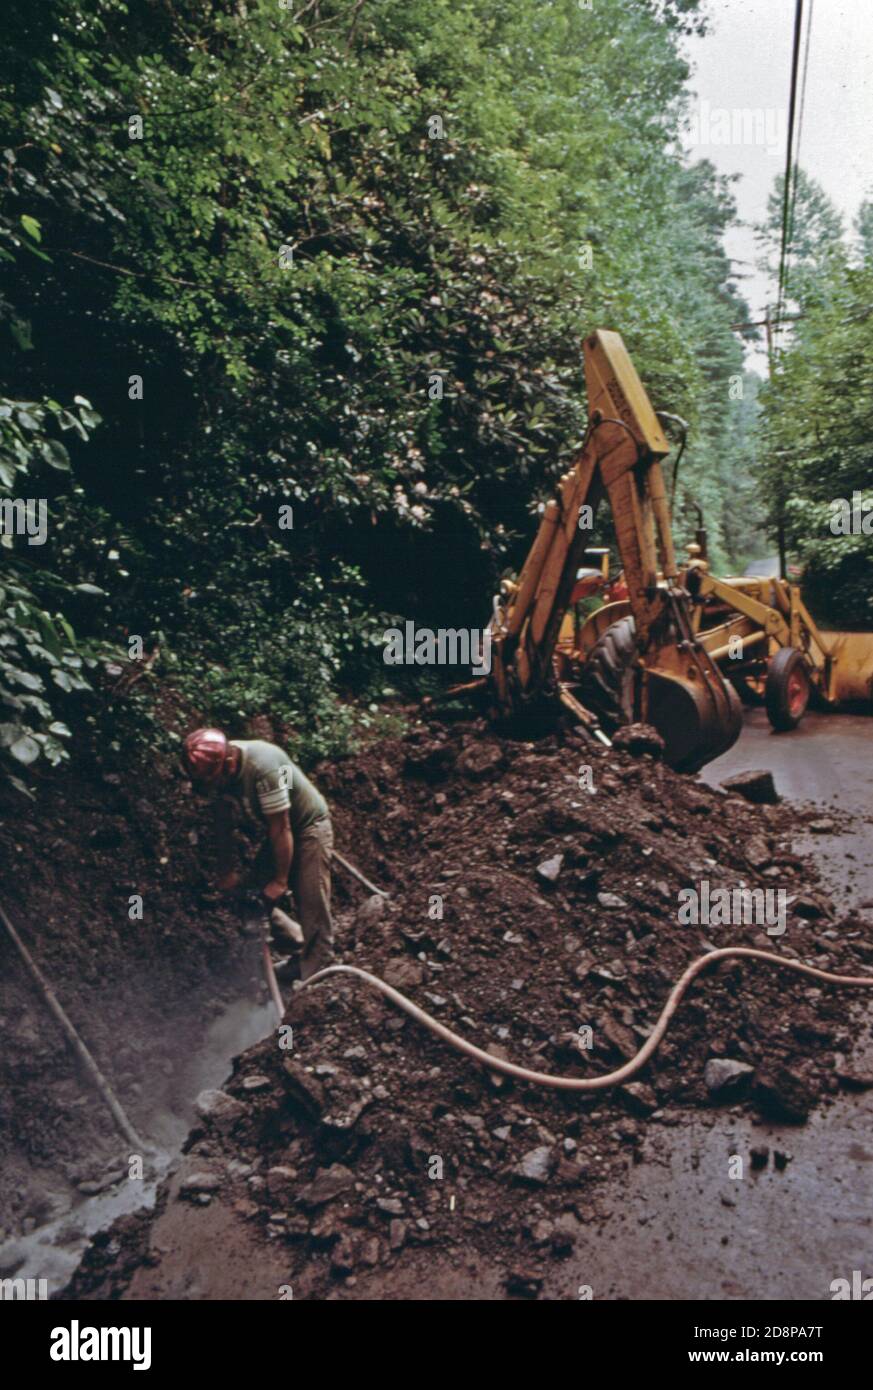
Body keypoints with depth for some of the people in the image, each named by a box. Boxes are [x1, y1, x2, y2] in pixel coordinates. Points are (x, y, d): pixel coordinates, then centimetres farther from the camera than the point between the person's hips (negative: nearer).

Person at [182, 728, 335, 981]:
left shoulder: (263, 766, -35)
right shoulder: (215, 766, -12)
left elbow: (281, 828, -28)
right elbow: (223, 821, 2)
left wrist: (281, 880, -19)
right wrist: (226, 871, 5)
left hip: (309, 826, -8)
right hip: (277, 829, 8)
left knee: (312, 906, -10)